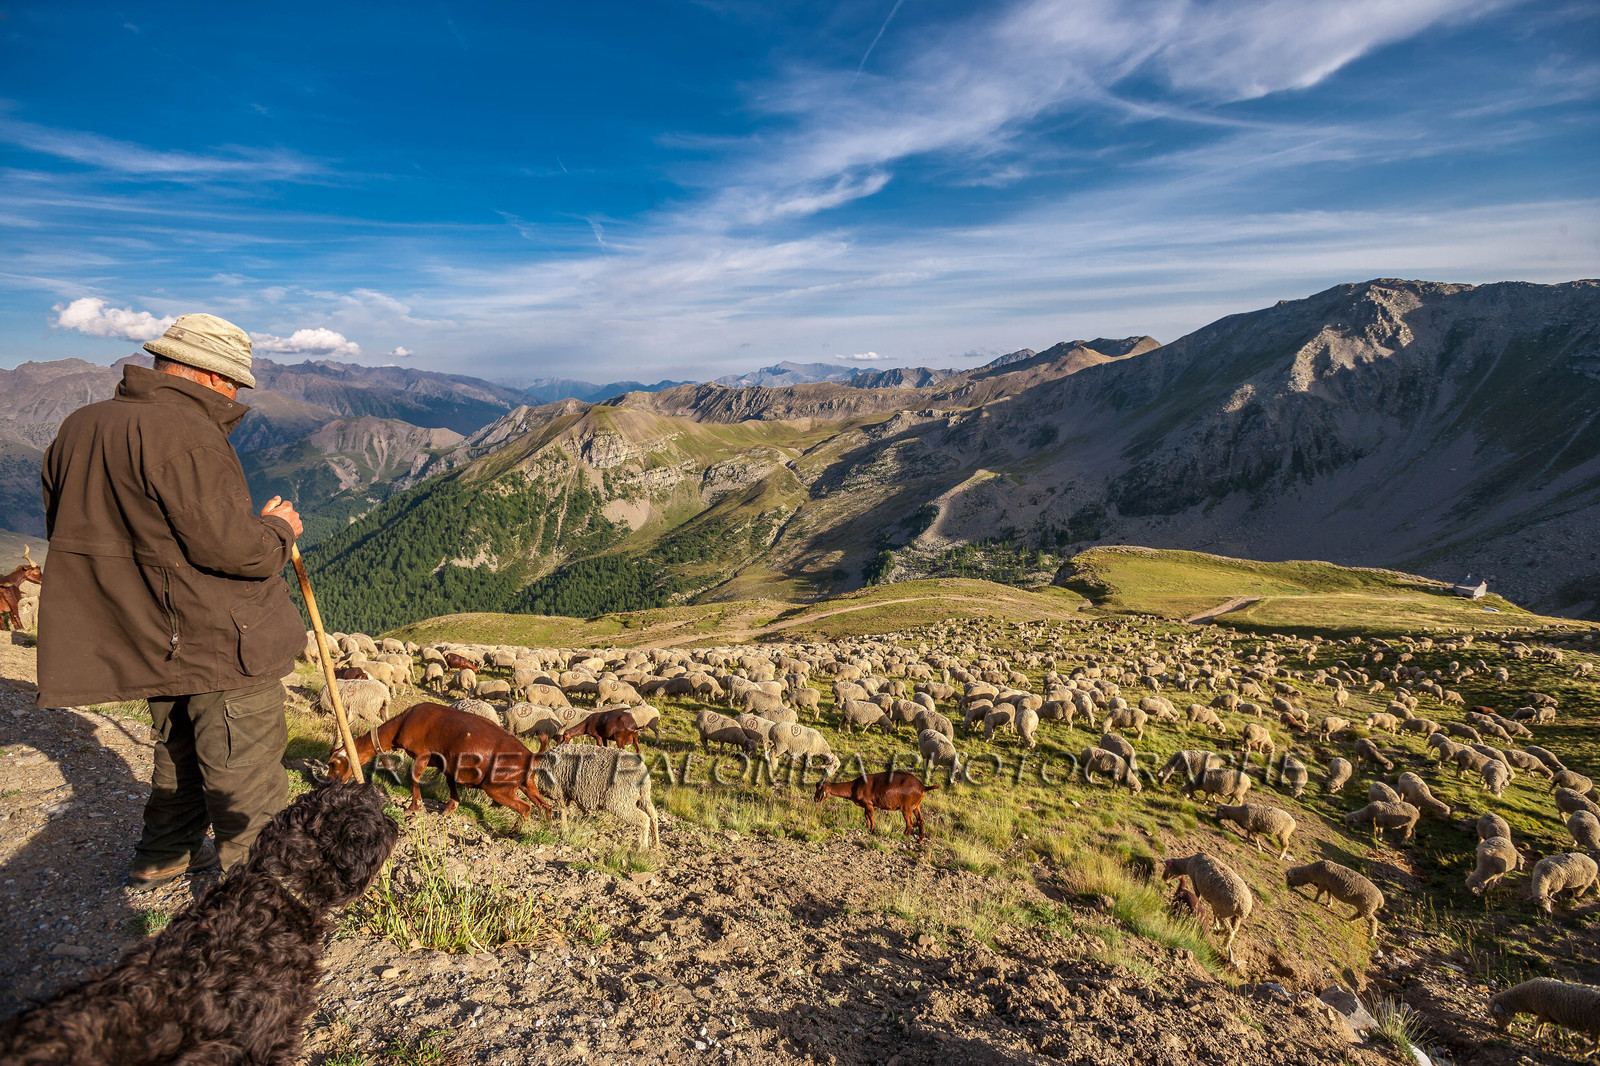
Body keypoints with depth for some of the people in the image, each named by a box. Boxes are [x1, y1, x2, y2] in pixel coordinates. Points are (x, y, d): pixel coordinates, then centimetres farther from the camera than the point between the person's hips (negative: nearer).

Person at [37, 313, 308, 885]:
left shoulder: (79, 426, 9)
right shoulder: (185, 433, -22)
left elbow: (66, 529, 16)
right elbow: (228, 545, -26)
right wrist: (277, 527, -7)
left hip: (159, 638, 9)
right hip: (221, 643, -9)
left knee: (179, 751, 28)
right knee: (245, 776, 5)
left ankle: (162, 856, 45)